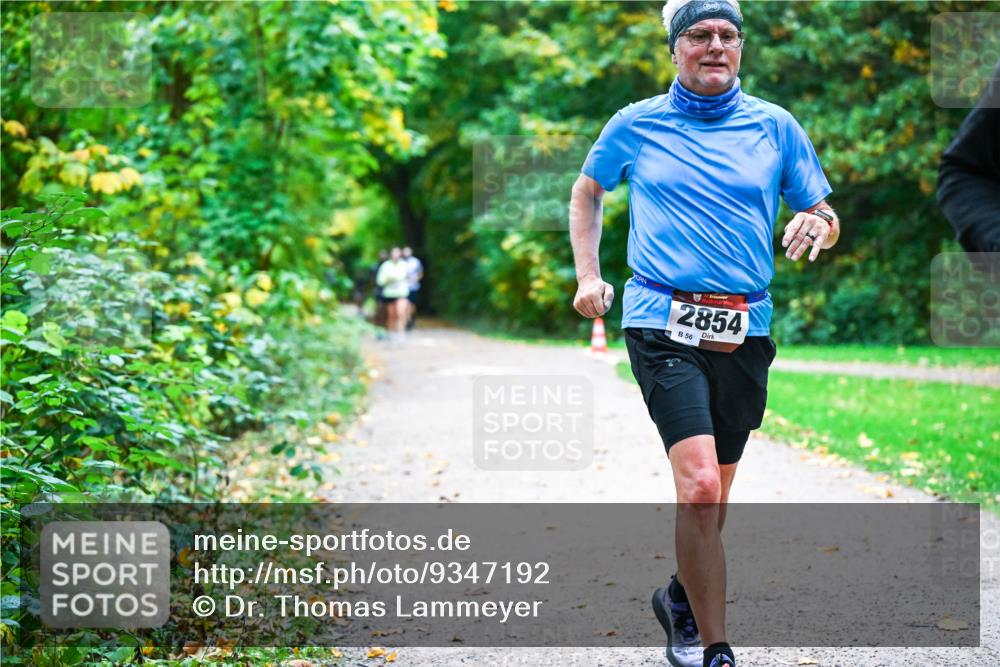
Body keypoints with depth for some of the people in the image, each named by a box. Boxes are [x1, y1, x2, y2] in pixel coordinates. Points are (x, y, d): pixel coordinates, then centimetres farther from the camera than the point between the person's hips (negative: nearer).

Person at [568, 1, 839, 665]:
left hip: (745, 330, 3)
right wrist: (588, 275, 13)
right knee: (700, 485, -18)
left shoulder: (776, 126, 8)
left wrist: (817, 227, -10)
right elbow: (587, 191, 23)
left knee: (713, 495, 14)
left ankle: (683, 597, 42)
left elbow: (825, 217, 13)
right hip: (663, 324, -3)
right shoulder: (636, 125, 6)